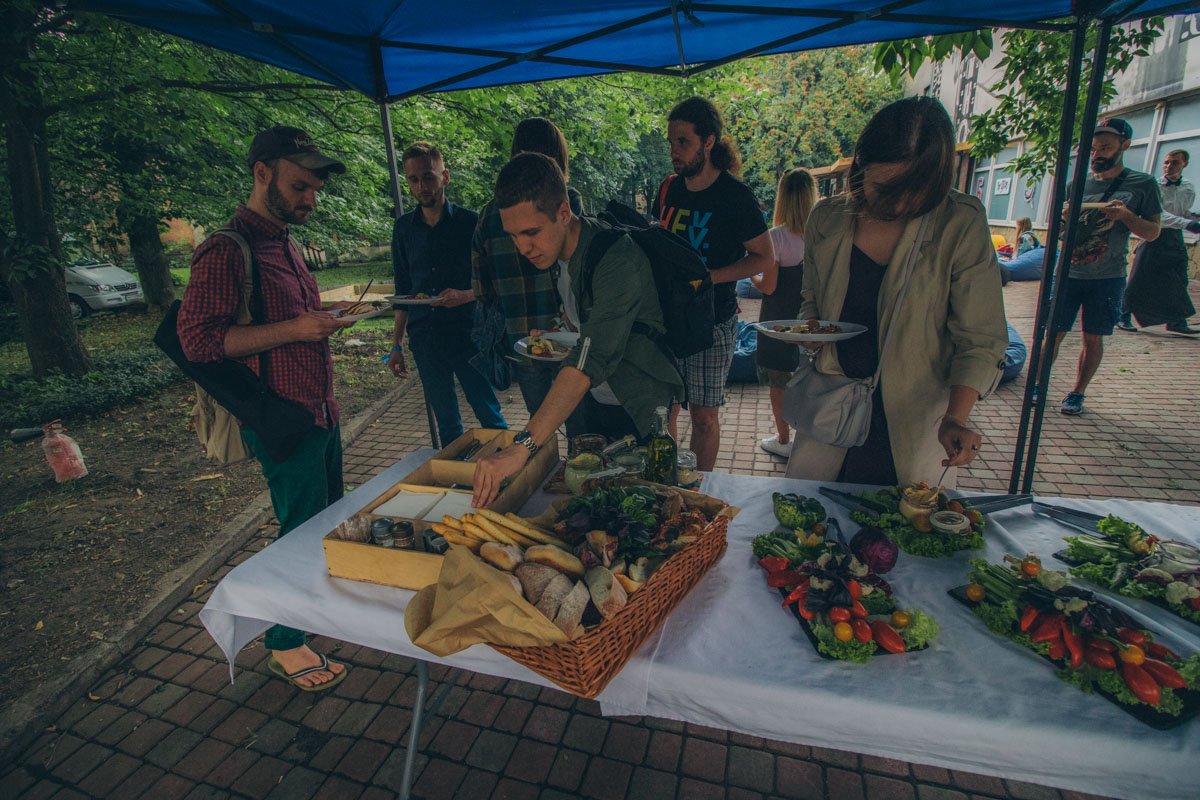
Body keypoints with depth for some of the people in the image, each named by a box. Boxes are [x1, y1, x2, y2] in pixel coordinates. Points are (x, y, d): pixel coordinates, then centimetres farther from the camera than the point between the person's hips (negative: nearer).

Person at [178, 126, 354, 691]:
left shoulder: (285, 242, 15)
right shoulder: (227, 248, -15)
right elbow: (198, 338, -21)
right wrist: (293, 329, -26)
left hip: (320, 411, 9)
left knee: (331, 517, 19)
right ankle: (285, 645, 23)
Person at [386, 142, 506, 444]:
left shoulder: (470, 222, -3)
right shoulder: (404, 228, 7)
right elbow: (402, 290, 13)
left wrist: (466, 295, -22)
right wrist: (397, 345, 10)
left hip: (467, 334, -3)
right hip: (424, 340, 4)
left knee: (490, 418, 2)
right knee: (446, 425, 13)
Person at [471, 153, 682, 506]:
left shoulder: (618, 260, -32)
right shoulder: (553, 251, -4)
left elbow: (591, 360, -44)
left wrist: (522, 447, -52)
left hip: (640, 407, -8)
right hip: (595, 401, 8)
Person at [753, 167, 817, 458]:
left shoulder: (776, 236, -17)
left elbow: (768, 287, -16)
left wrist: (751, 275, 3)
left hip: (778, 320, -4)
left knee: (778, 382, 10)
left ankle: (783, 440, 21)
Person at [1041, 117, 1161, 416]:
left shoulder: (1142, 184, 3)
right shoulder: (1077, 184, 8)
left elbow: (1153, 232, 2)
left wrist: (1125, 215, -15)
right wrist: (1064, 217, -9)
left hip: (1107, 279, -1)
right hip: (1068, 274, 1)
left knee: (1093, 338, 3)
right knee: (1053, 332, 0)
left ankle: (1077, 393, 13)